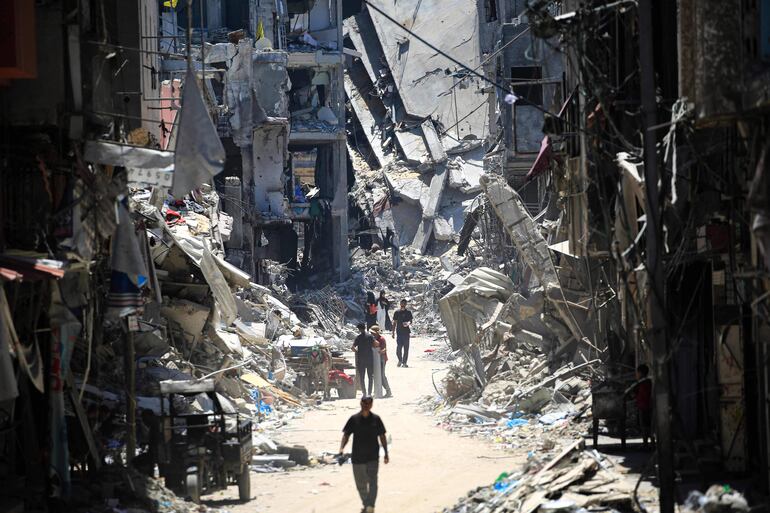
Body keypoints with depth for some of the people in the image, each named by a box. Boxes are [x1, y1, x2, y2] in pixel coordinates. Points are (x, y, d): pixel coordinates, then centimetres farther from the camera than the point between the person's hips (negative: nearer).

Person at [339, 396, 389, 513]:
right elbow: (346, 435, 0)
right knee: (360, 484, 10)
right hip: (357, 457, 1)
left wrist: (386, 453, 6)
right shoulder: (354, 419, 1)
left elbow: (382, 436, 9)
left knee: (373, 482, -16)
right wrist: (341, 449, -15)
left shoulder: (376, 419, 2)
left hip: (373, 456, -1)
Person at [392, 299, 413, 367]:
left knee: (406, 348, 0)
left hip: (406, 332, 0)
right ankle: (400, 360, 13)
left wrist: (408, 323, -22)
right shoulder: (397, 312, 8)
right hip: (399, 332, 0)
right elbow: (394, 323, 11)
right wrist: (393, 332, 7)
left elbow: (411, 321, 2)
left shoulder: (408, 312, 7)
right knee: (398, 347, -8)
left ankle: (404, 362, 6)